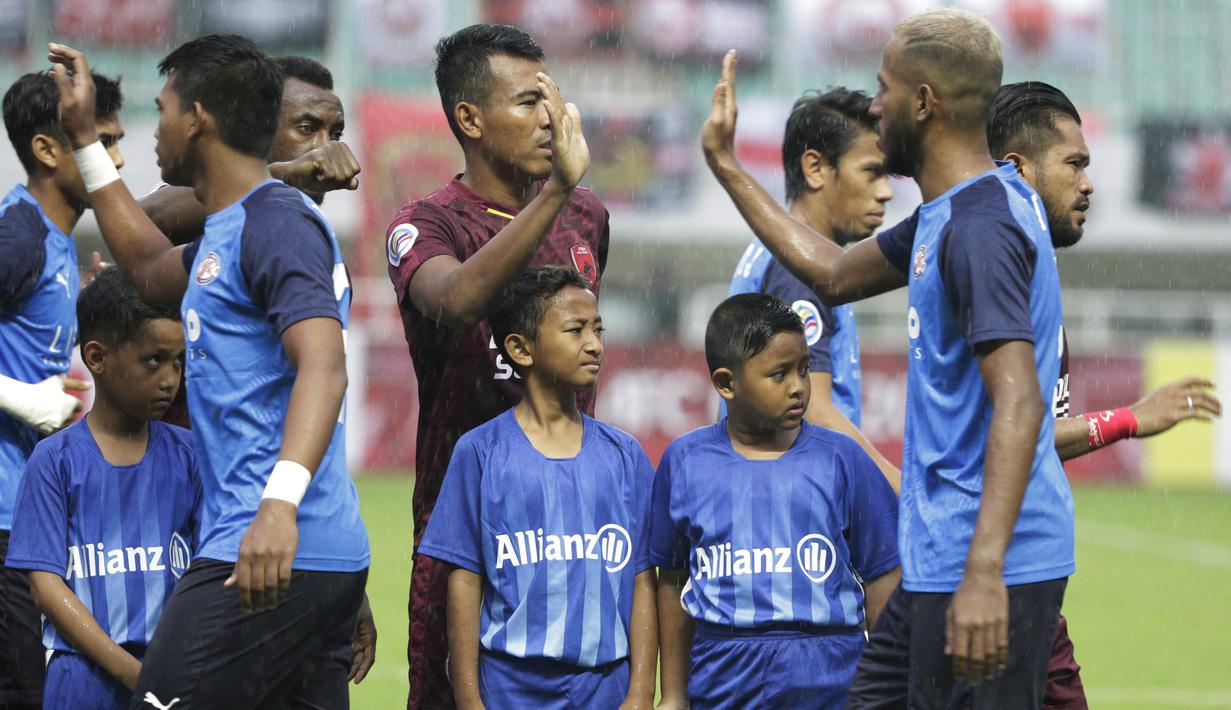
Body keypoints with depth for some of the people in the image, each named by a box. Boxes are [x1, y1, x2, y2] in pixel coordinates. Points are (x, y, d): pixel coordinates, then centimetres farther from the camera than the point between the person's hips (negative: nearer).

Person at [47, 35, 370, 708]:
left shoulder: (275, 223, -11)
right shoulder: (225, 233, 21)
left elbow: (323, 366, -24)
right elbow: (152, 272, 42)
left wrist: (281, 501, -39)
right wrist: (85, 140, 42)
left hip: (271, 555, -10)